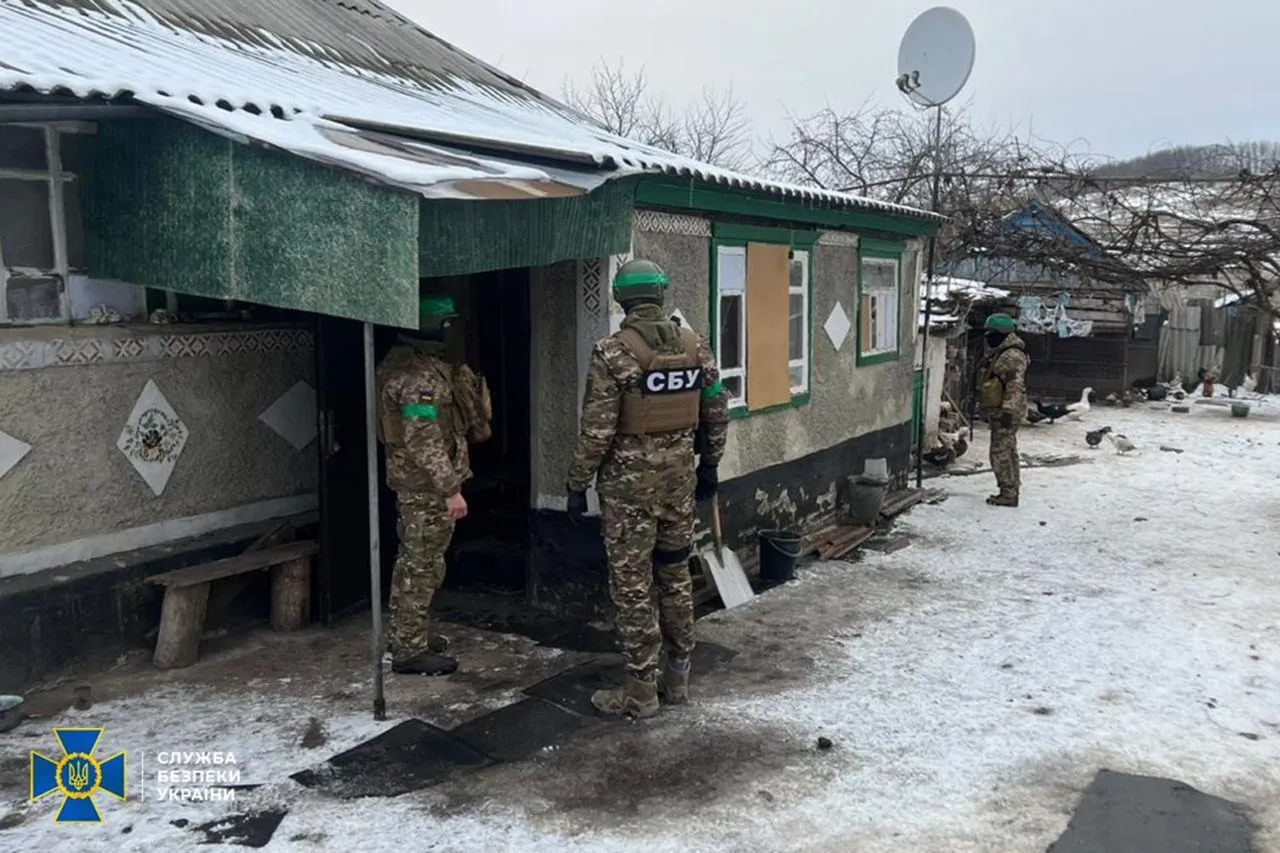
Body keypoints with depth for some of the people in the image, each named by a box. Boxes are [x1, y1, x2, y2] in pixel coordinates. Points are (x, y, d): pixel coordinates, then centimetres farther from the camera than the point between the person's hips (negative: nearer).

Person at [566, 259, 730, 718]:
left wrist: (578, 484, -5)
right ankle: (677, 678, 27)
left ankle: (641, 690, 11)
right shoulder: (696, 345, 2)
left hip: (629, 479, -5)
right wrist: (710, 464, 21)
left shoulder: (613, 352, -14)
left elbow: (597, 429, -15)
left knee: (632, 584, 3)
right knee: (676, 575, 16)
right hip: (679, 474, 5)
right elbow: (716, 412, 9)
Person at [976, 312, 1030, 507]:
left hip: (1005, 413, -11)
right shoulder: (998, 354, 17)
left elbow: (1015, 386, -25)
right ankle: (1011, 491, 23)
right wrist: (988, 409, 27)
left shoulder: (1012, 356, -18)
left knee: (1001, 453, -9)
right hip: (998, 411, 11)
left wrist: (1008, 410, -28)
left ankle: (1008, 493, -4)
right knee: (1008, 452, 16)